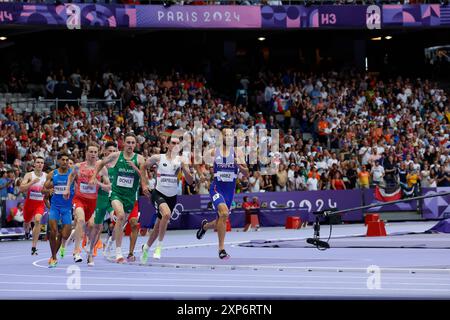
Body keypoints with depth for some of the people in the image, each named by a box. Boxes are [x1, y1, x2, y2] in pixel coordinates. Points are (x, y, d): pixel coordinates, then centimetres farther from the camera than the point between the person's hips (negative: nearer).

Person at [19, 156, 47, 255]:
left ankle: (34, 247, -22)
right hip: (29, 202, 0)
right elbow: (21, 188, -22)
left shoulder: (47, 176, -2)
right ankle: (27, 230, 60)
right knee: (27, 221, 18)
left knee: (37, 220, -24)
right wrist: (32, 182, -32)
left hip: (40, 203, 0)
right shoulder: (29, 175, -10)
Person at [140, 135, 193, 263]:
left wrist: (183, 168, -18)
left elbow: (190, 181, -2)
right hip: (158, 193, -4)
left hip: (172, 196, 4)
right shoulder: (157, 158, -5)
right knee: (167, 213, -33)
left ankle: (146, 247, 37)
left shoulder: (181, 161, 0)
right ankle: (159, 246, -21)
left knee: (159, 225, 12)